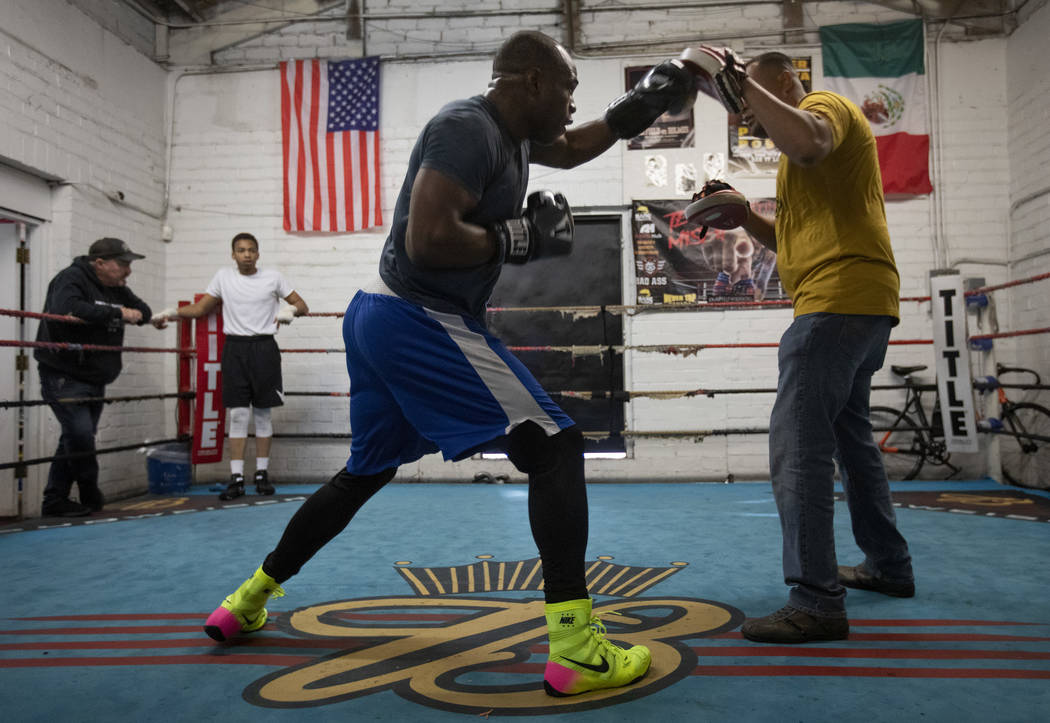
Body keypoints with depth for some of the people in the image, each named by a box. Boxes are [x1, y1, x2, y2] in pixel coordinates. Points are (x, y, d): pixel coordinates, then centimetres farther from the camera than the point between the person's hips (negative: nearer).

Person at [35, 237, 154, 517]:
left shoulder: (116, 288, 11)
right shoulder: (71, 279, -14)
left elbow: (144, 312, 13)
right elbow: (66, 310, -33)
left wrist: (124, 295, -7)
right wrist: (116, 312, -30)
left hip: (95, 379, 8)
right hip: (64, 376, -8)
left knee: (74, 439, 10)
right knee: (80, 433, -14)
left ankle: (55, 501, 18)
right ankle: (91, 495, 4)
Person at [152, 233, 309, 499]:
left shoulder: (273, 277, 4)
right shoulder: (223, 277, 9)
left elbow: (302, 306, 9)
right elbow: (200, 309, 13)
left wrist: (291, 309, -13)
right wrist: (170, 313, 1)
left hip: (264, 349, -1)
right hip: (234, 349, 1)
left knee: (263, 414, 4)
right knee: (237, 415, -1)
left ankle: (262, 473, 13)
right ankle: (236, 478, 2)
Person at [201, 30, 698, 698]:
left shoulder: (510, 135, 15)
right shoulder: (468, 128, -14)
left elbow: (571, 151, 35)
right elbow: (427, 239, -26)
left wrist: (635, 109, 23)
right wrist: (523, 237, -14)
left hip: (382, 318, 11)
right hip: (423, 322, -11)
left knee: (365, 472, 24)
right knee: (554, 448, -11)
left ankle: (248, 601, 38)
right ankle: (576, 651, -15)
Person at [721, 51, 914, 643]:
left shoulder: (825, 105, -1)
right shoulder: (800, 158, 28)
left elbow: (807, 141, -27)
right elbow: (789, 240, 26)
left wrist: (742, 84, -21)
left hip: (840, 299, -11)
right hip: (861, 307, 11)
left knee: (798, 444, -16)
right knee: (851, 435, 19)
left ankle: (817, 602, -15)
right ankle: (889, 566, 31)